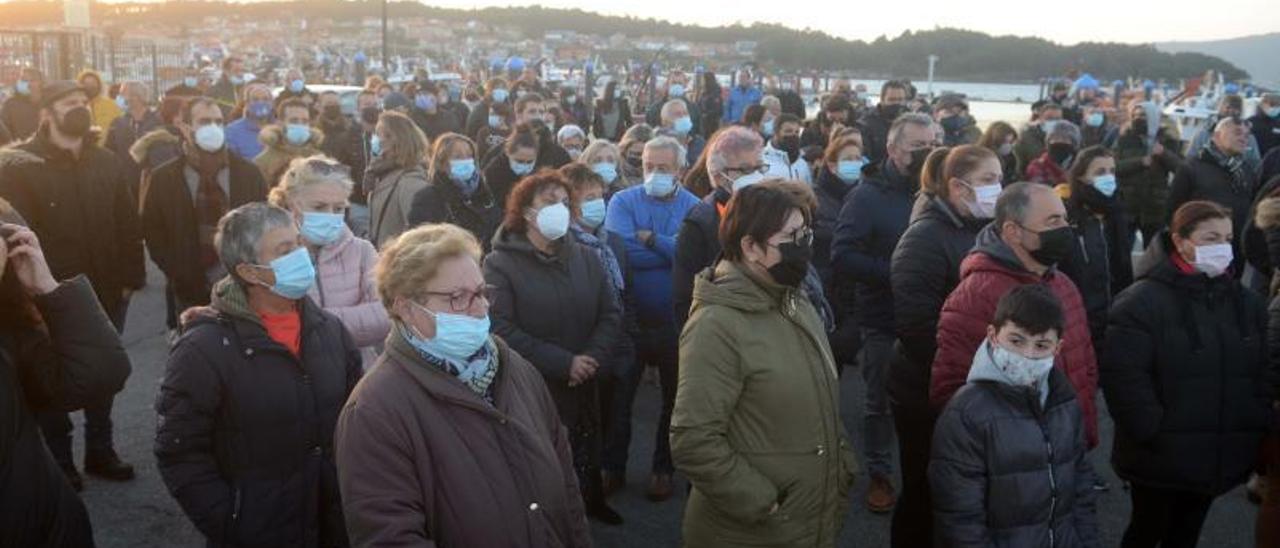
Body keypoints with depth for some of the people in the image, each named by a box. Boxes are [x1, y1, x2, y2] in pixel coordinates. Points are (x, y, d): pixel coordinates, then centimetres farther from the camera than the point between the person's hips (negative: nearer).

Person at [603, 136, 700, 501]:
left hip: (676, 320, 0)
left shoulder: (693, 207, -4)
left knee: (675, 397, 14)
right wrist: (672, 251, -16)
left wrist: (651, 239, -21)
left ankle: (664, 468, 33)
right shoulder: (623, 202, -5)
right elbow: (621, 251, -21)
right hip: (630, 317, 0)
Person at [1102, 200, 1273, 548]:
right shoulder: (1141, 301, -16)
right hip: (1160, 457, -6)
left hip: (1221, 457, 6)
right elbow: (1122, 375, -21)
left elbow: (1264, 374, 11)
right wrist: (1155, 432, -21)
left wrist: (1257, 427, -1)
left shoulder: (1247, 303, 6)